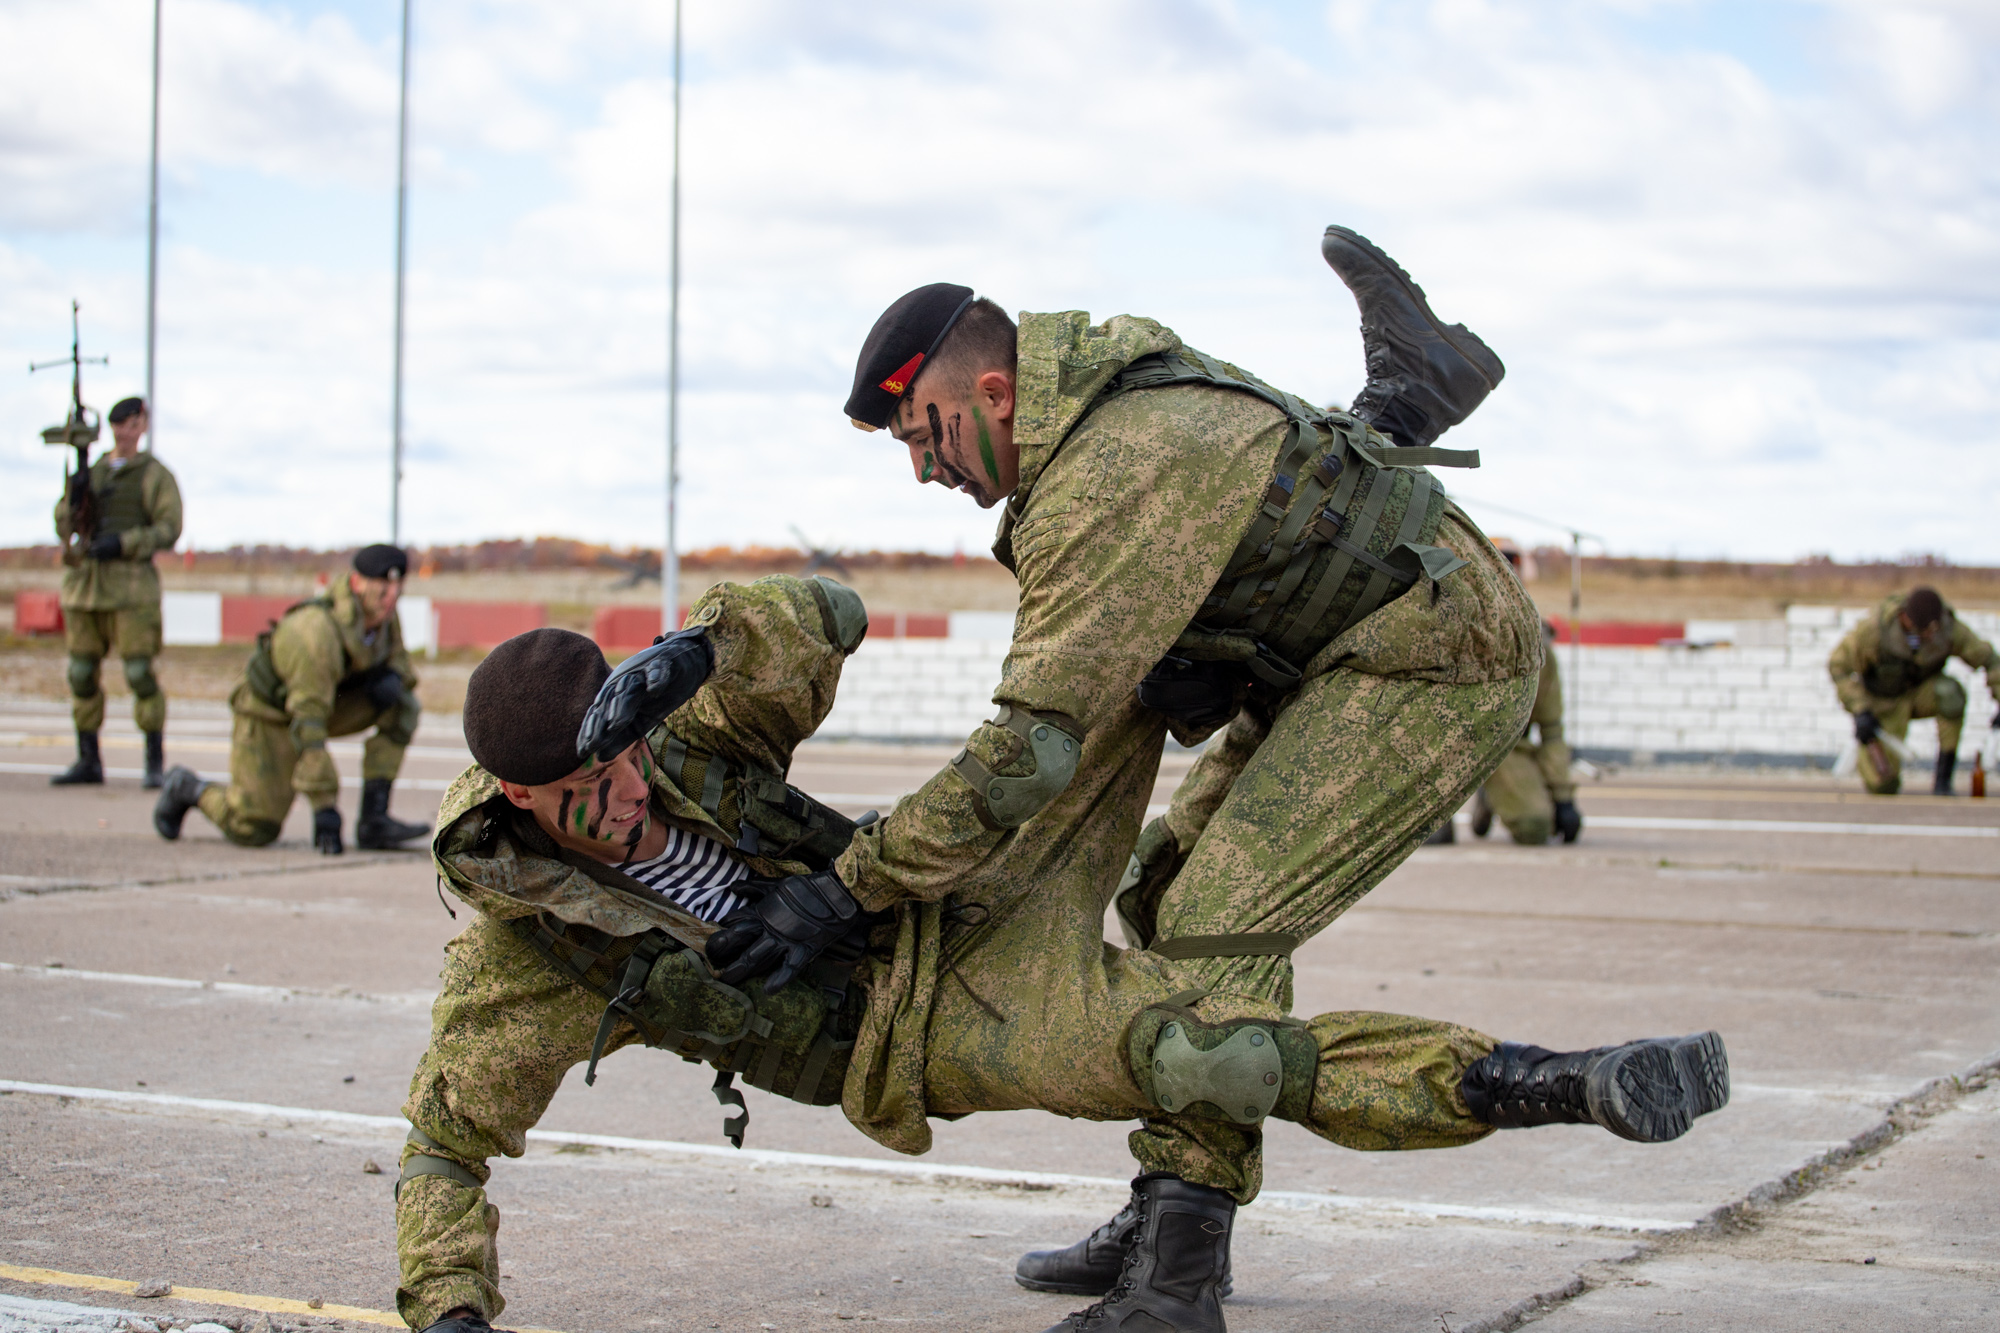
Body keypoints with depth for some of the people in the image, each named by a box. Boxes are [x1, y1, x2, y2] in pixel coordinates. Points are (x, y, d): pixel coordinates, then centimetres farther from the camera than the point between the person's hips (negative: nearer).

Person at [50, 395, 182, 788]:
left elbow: (169, 529, -6)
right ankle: (88, 761, 13)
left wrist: (122, 543, -18)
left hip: (129, 585, -5)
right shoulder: (90, 471, 17)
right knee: (82, 674, 5)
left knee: (140, 672, -10)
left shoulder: (155, 475, 2)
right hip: (83, 580, 5)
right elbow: (63, 517, 16)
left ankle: (156, 762, -3)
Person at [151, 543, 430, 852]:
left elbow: (400, 667, 2)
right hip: (271, 713, -7)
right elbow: (308, 725, -38)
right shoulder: (318, 632, -38)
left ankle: (374, 819, -12)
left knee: (402, 706, -15)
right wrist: (325, 810, -38)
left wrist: (389, 679, -26)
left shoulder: (382, 610, -16)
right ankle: (188, 788, 20)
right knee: (254, 831, -10)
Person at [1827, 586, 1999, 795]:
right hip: (1885, 703, -2)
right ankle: (1866, 756, 26)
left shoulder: (1951, 629, -26)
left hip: (1921, 694, 2)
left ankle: (1943, 778, -21)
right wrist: (1860, 712, -29)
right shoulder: (1874, 628, -32)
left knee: (1950, 692, -36)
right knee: (1884, 788, -13)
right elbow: (1838, 665, -22)